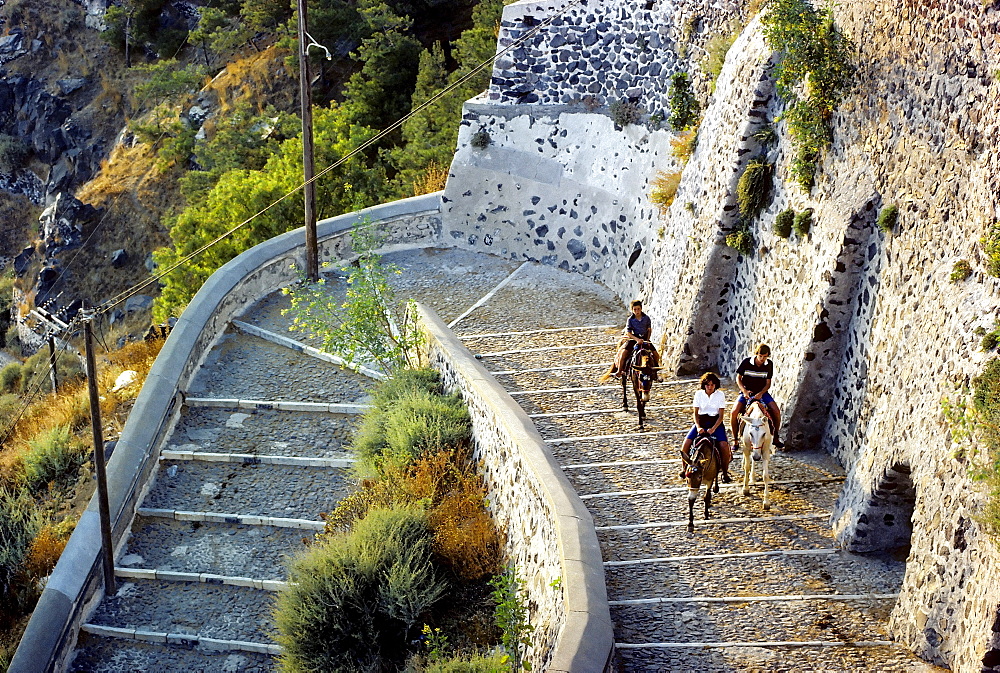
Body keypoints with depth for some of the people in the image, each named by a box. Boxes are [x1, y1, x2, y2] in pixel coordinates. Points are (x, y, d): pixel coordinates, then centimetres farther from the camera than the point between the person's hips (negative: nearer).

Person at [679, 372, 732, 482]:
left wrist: (713, 429, -21)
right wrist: (698, 427, -18)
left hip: (716, 422, -1)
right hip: (701, 422, 1)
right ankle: (684, 468, 2)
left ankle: (725, 472, -8)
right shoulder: (699, 394, 0)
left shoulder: (720, 394, -3)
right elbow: (695, 413, -1)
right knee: (686, 442, -19)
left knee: (724, 445, -25)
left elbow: (721, 415, -6)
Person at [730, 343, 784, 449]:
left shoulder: (769, 364, -6)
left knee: (776, 411, -16)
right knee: (734, 412, -23)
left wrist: (761, 393, -21)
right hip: (746, 392, -1)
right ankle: (735, 439, -7)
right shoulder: (746, 362, -12)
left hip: (762, 392, 2)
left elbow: (768, 383, -2)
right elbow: (738, 378, -3)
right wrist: (744, 390, -20)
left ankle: (775, 438, 3)